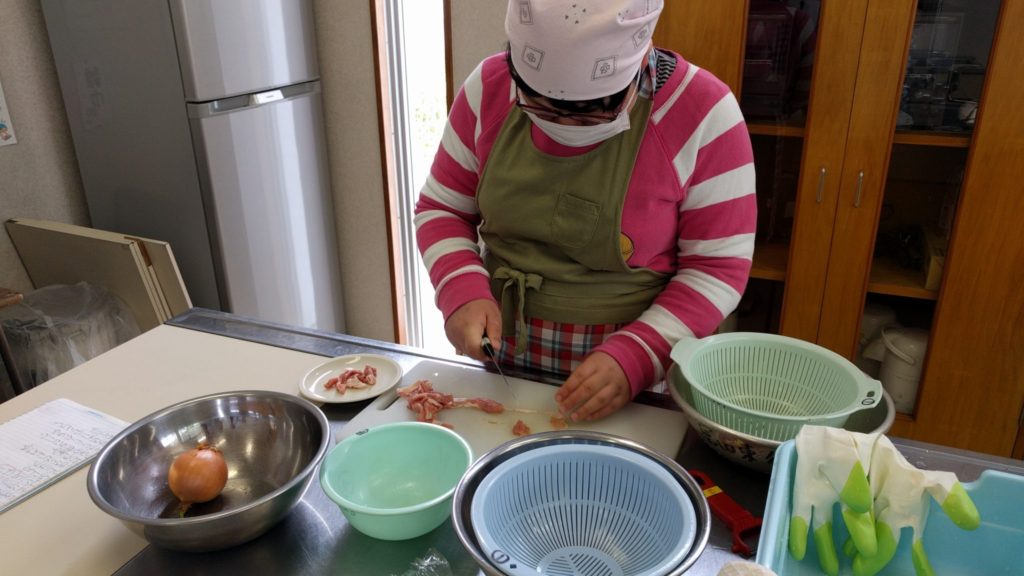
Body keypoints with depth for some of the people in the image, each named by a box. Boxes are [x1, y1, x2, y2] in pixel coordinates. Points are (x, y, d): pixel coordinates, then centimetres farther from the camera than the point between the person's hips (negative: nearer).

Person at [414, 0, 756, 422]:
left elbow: (718, 267, -13)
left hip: (636, 367, -3)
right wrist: (464, 292, -16)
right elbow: (441, 209, 1)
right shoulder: (489, 88, -8)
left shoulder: (702, 113, -18)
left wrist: (634, 359, -24)